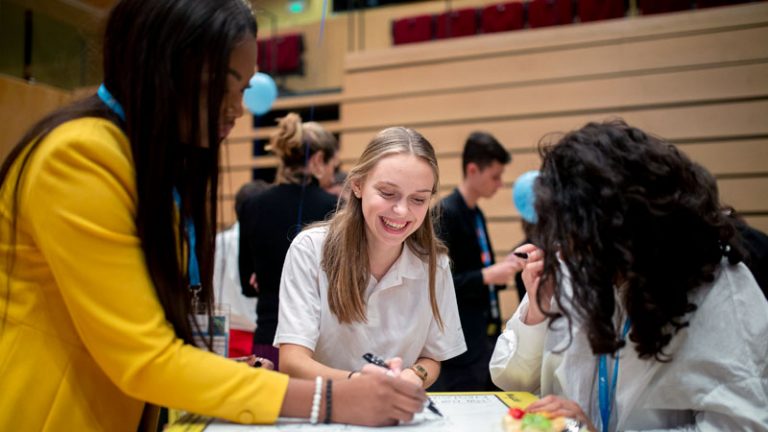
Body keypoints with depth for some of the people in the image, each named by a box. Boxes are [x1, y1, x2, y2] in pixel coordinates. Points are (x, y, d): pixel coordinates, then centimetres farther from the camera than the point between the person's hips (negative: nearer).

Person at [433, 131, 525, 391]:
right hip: (461, 341, -9)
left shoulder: (477, 215, 12)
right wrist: (488, 275, -23)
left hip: (486, 335, 9)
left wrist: (502, 268, 2)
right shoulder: (444, 214, -15)